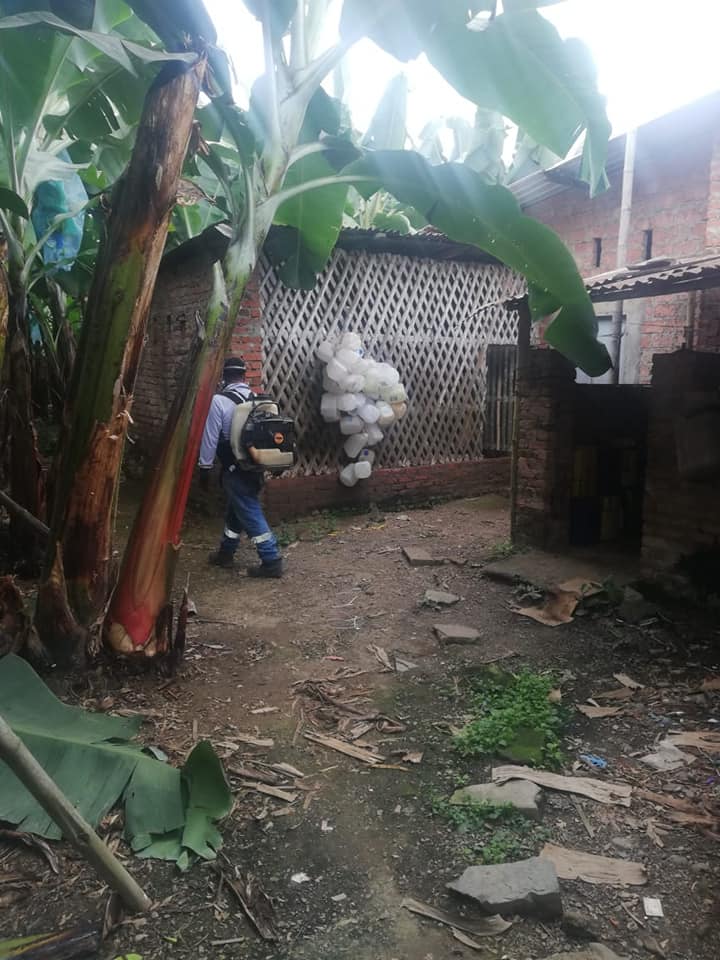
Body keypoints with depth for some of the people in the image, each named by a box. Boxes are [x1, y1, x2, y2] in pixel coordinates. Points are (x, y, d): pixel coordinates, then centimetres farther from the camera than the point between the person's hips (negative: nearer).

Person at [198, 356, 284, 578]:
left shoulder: (219, 401, -15)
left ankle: (272, 561, -1)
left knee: (251, 515, -2)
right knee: (235, 511, 20)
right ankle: (225, 553, 34)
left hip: (235, 470, -7)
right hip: (254, 466, 7)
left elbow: (210, 438, -13)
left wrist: (205, 467, -3)